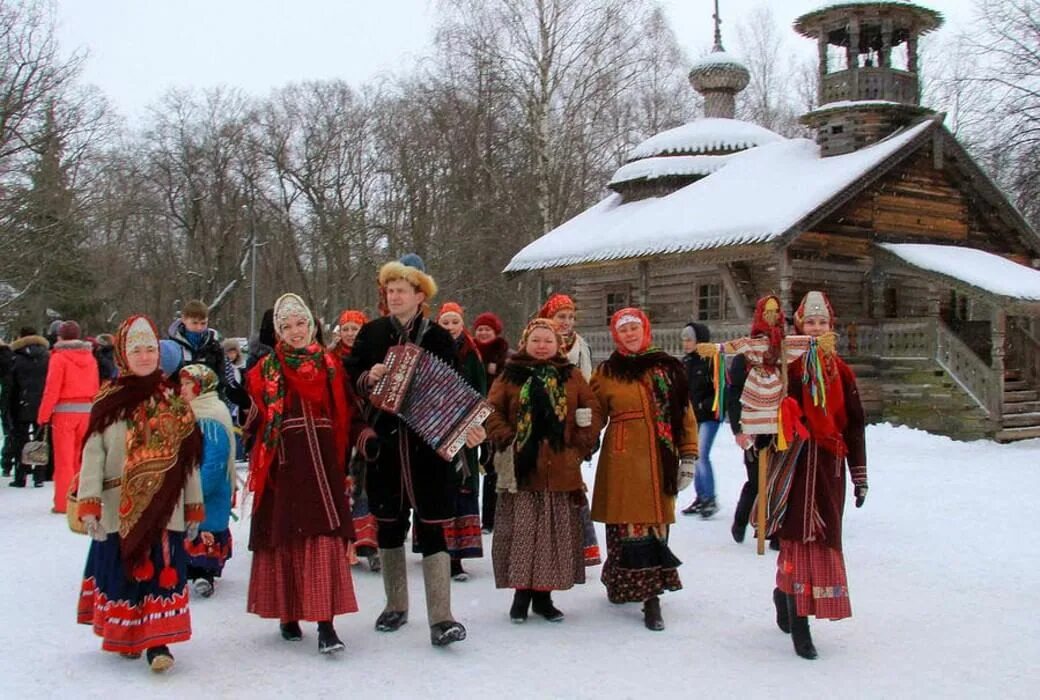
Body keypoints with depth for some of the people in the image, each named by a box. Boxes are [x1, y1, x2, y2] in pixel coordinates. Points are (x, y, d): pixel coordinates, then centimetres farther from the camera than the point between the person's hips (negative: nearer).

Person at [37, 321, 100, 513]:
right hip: (86, 410, 5)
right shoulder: (90, 357, 9)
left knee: (64, 460, 1)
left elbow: (52, 389, -10)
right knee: (80, 458, 12)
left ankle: (63, 502, 2)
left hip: (64, 411, -4)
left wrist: (43, 416, -5)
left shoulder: (59, 357, -7)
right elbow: (96, 388, 8)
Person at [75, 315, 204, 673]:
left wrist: (195, 506, 8)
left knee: (161, 570, -3)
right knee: (122, 570, 6)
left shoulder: (174, 405, 6)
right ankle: (125, 637, 23)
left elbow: (188, 459, 9)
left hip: (165, 508, 1)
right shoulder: (108, 403, 0)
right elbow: (92, 455, -4)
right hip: (119, 508, -1)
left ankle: (158, 641, 1)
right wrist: (88, 504, -12)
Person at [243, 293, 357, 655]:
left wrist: (343, 466, 1)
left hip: (322, 464, 0)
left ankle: (325, 624, -7)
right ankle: (288, 615, 21)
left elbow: (343, 418, 8)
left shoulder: (331, 365, 9)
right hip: (284, 466, 0)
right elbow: (256, 421, 2)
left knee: (325, 538, -7)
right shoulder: (266, 370, 6)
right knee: (285, 539, 6)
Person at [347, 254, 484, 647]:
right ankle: (396, 606, 29)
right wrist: (369, 378, -13)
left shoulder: (438, 338, 0)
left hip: (428, 445, -3)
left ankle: (441, 619, -3)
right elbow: (351, 382, 9)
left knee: (431, 528, -5)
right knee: (389, 524, 13)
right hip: (385, 443, 3)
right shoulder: (371, 334, 6)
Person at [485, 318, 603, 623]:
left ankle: (544, 594, 19)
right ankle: (521, 591, 14)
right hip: (522, 469, -2)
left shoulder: (571, 375, 9)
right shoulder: (510, 375, 5)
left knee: (557, 533, 7)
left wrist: (581, 444, -2)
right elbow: (492, 412, 2)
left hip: (561, 471, 2)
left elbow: (593, 412, 8)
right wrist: (507, 440, -11)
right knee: (521, 531, 1)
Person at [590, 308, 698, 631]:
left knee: (655, 524, 2)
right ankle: (620, 584, 14)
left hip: (659, 461, 1)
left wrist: (688, 457, 3)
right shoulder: (606, 373, 7)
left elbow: (685, 414, 7)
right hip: (622, 462, -1)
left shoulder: (668, 369, 8)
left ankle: (651, 596, 10)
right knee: (627, 524, -3)